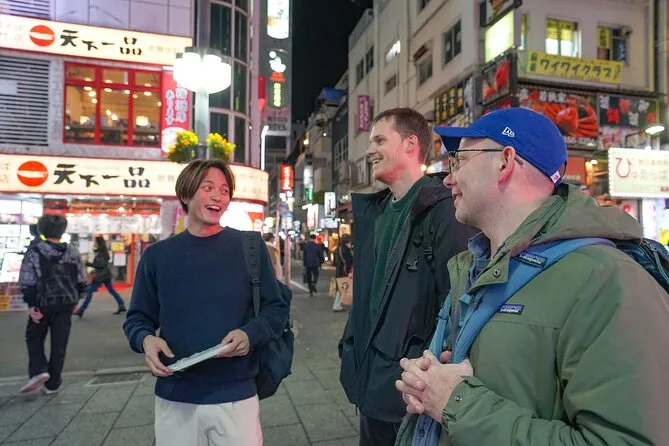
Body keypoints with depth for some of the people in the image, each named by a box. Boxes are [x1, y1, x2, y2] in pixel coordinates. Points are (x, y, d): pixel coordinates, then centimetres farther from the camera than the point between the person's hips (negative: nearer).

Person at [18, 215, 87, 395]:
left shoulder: (34, 252, -7)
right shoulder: (72, 252, 3)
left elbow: (26, 282, -11)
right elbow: (82, 280, 7)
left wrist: (31, 304, -7)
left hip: (43, 303, -2)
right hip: (66, 303, 3)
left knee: (34, 338, 18)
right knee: (59, 344, 9)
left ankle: (38, 371, -2)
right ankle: (52, 384, 14)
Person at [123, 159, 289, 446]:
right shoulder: (157, 255, 2)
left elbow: (276, 309, 0)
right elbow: (138, 318, 10)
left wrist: (250, 334, -19)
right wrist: (146, 339, -12)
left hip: (236, 396, -1)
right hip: (174, 399, 2)